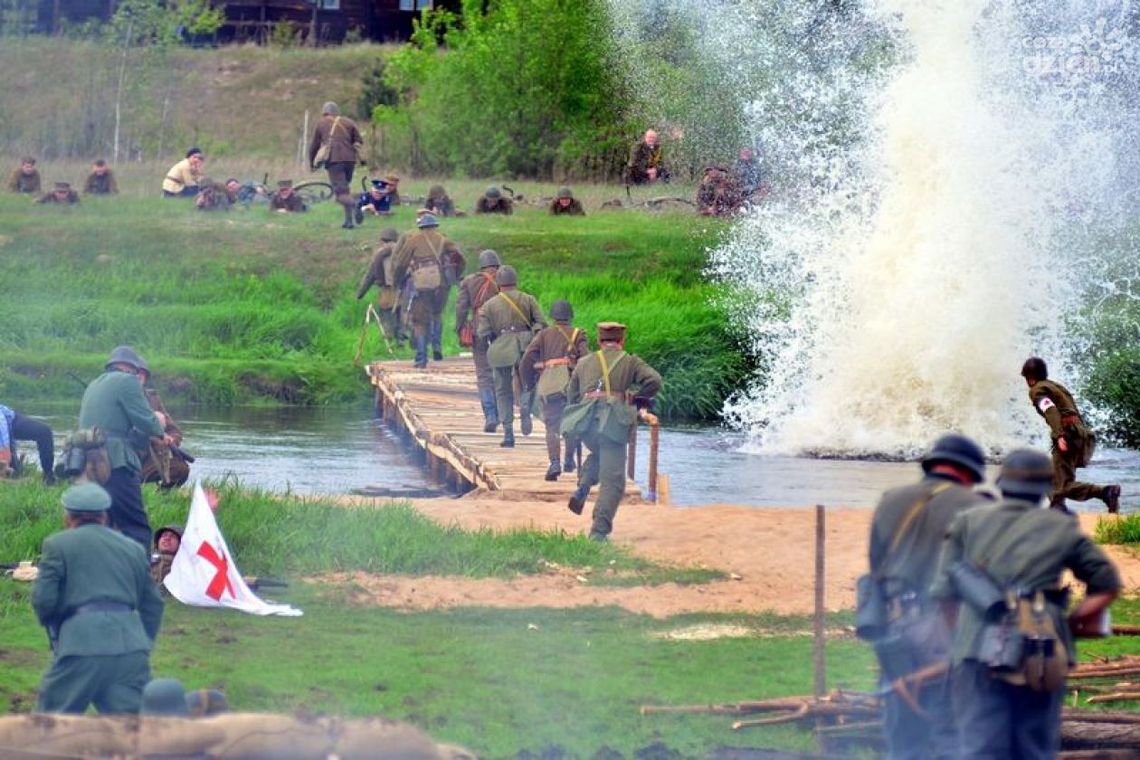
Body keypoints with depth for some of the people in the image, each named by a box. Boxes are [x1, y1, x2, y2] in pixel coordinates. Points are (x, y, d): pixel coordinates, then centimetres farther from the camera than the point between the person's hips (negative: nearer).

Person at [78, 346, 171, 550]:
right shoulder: (127, 381, -2)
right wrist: (160, 433, 15)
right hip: (116, 463, -8)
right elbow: (146, 420, -7)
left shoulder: (93, 386, 23)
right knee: (137, 529, -9)